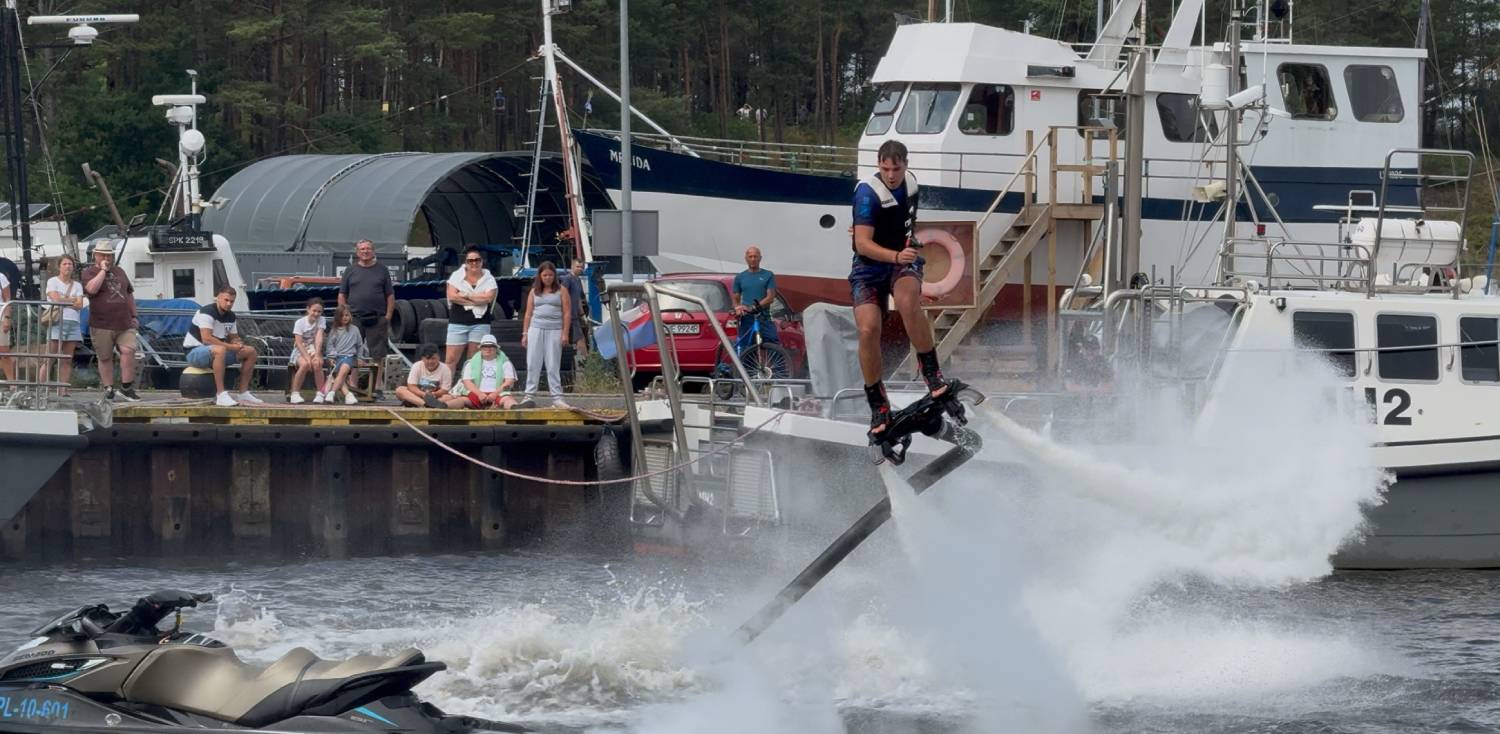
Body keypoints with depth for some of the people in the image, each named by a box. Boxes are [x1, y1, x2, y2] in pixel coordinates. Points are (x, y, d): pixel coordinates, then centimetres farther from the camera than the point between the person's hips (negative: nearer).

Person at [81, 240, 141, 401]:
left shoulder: (119, 271, 19)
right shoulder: (89, 272, 2)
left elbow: (129, 294, 26)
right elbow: (92, 288, -20)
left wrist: (134, 315, 21)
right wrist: (103, 270, -12)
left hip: (124, 323, 3)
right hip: (102, 325, -3)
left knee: (128, 351, -14)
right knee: (105, 358, 3)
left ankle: (126, 388, -7)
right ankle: (108, 390, 11)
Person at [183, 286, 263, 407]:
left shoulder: (230, 316, 10)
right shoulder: (207, 312, -18)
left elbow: (233, 338, 17)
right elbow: (206, 339, -28)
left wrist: (238, 344, -9)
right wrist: (230, 346, -25)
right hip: (194, 352, -9)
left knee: (250, 352, 3)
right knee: (219, 350, -41)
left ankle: (243, 393, 6)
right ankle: (221, 395, -42)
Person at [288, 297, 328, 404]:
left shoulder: (322, 321, 1)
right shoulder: (300, 323, -7)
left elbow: (319, 338, -13)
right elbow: (298, 343, -14)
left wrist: (317, 355, -26)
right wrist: (307, 357, -27)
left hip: (314, 350, 2)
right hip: (300, 351, -2)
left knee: (317, 364, -32)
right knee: (304, 364, -34)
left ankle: (320, 394, -21)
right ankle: (295, 394, -24)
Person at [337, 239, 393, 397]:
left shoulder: (382, 270, 10)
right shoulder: (350, 271, 10)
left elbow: (390, 295, 9)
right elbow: (342, 295, 10)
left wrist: (388, 316, 0)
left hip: (377, 318, -1)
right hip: (354, 317, 1)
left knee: (378, 355, -2)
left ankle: (377, 387, 3)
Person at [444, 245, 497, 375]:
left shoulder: (488, 279, 5)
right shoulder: (457, 276, 6)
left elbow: (488, 297, -11)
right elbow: (452, 296, -9)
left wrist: (466, 295, -9)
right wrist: (476, 301, -11)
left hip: (480, 324, 0)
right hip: (458, 323, 0)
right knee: (451, 359, -4)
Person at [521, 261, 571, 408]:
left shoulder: (560, 291, 6)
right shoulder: (534, 292, 12)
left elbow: (567, 313, 2)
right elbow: (528, 313, 13)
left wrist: (565, 333, -6)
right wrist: (525, 333, 6)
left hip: (554, 330, -2)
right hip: (536, 329, 2)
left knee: (553, 366, -3)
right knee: (533, 364, 1)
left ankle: (557, 398, -2)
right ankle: (529, 396, 4)